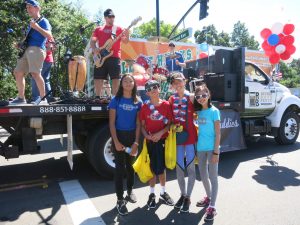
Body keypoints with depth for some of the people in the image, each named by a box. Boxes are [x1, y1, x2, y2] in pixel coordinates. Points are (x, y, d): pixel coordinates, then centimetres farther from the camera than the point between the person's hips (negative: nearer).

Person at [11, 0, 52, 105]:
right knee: (17, 72, 6)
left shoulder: (43, 21, 4)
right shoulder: (32, 22, 28)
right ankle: (21, 98, 12)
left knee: (35, 73, -24)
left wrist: (37, 27, -20)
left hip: (37, 49, -9)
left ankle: (43, 99, -19)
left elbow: (49, 36, -12)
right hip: (27, 50, 9)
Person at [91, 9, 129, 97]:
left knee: (115, 79, -6)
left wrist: (127, 35, -19)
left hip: (114, 57, -2)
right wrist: (94, 49, -10)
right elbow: (92, 41, 11)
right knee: (98, 79, 2)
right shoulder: (98, 29, 19)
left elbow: (125, 41, 2)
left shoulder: (118, 29, 14)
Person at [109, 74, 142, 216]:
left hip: (132, 137, 3)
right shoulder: (116, 100, -4)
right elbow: (112, 123, -7)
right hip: (119, 136, -3)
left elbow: (138, 124, 2)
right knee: (120, 167, 0)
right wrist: (116, 142, -15)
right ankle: (120, 200, 10)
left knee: (130, 165, 16)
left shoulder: (138, 102, 3)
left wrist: (136, 142, -6)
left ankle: (130, 191, 37)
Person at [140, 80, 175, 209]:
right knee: (152, 168, 9)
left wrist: (160, 133, -16)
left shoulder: (166, 105, -3)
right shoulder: (145, 107, -1)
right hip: (150, 141, 0)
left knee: (161, 167, 13)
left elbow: (170, 123, -3)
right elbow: (142, 125, 1)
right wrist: (147, 136, -16)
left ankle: (163, 192, 32)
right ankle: (152, 194, 26)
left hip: (163, 140, 0)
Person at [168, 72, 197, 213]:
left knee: (190, 167, 5)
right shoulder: (171, 99, 8)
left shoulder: (191, 97, -4)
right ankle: (183, 194, 31)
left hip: (190, 135, -4)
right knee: (179, 167, 13)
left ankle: (188, 197, 19)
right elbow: (170, 118, 12)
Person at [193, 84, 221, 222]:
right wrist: (196, 148, 9)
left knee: (213, 177, 2)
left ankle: (212, 207, 11)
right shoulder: (198, 112, 7)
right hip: (200, 148, 6)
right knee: (203, 176, 18)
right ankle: (209, 197, 39)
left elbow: (218, 134, -10)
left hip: (211, 148, -6)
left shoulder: (214, 111, -9)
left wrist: (216, 152, -14)